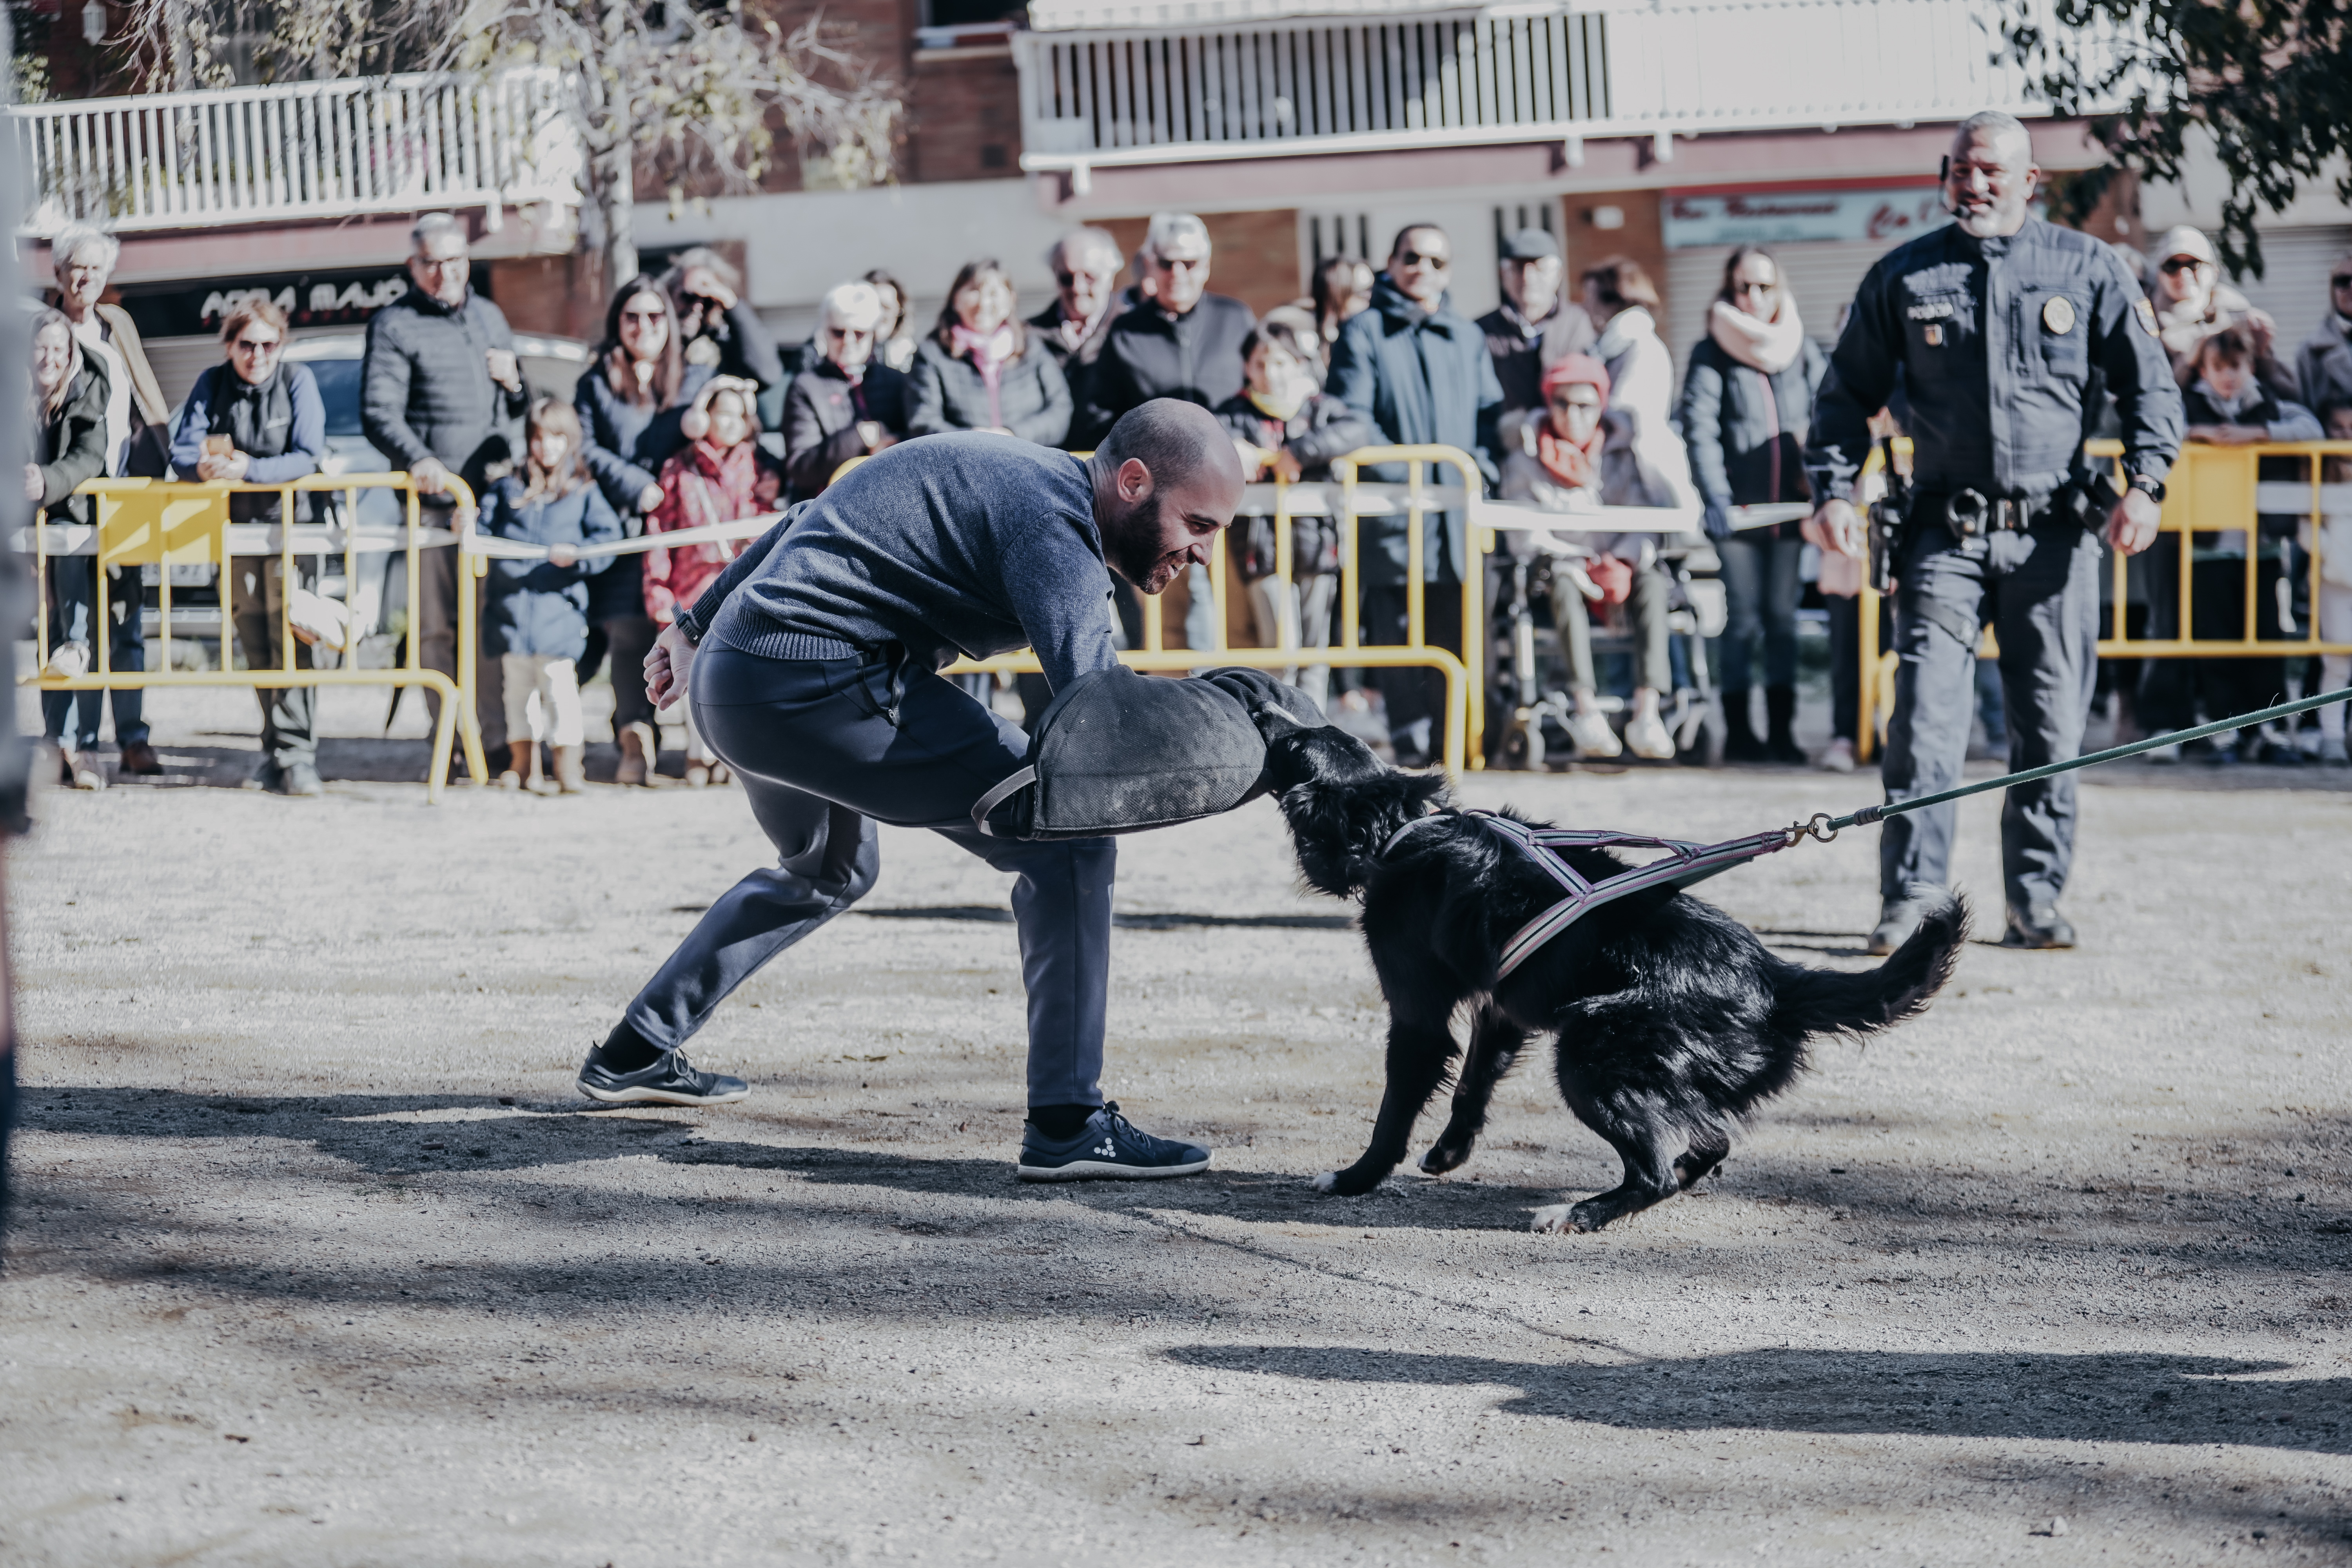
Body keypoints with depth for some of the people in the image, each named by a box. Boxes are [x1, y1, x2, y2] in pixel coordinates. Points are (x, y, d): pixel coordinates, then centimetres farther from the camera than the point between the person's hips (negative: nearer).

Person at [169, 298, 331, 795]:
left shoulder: (298, 381, -5)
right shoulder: (212, 385, 2)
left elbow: (308, 458, -15)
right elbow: (182, 452, -2)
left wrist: (248, 469, -28)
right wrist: (203, 467, -26)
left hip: (291, 521, -3)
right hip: (237, 525, 3)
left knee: (290, 635, -15)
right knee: (254, 641, 6)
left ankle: (295, 755, -19)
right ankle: (276, 745, 15)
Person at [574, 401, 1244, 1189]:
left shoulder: (997, 471, 18)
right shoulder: (1051, 521, -13)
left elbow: (819, 522, 27)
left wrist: (702, 621, 36)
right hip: (817, 687, -11)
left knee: (831, 871, 36)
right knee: (1068, 835, -10)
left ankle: (637, 1054, 42)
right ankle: (1067, 1122, -12)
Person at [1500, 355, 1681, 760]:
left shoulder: (1623, 452, 6)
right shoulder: (1527, 457, 2)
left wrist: (1621, 563, -23)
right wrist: (1578, 569, -21)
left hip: (1619, 570, 1)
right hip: (1552, 573, -1)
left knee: (1653, 580, -31)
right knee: (1564, 583, -36)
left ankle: (1646, 712, -40)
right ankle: (1586, 709, -45)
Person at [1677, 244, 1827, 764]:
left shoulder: (1803, 351, 10)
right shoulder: (1712, 354, 1)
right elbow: (1698, 425, -6)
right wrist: (1714, 493, -17)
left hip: (1789, 505, 2)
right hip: (1736, 507, -2)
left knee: (1783, 617, 4)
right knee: (1743, 619, -1)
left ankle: (1781, 730, 8)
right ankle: (1738, 731, 5)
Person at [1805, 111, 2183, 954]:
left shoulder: (2087, 268, 6)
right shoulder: (1903, 277, 7)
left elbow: (2149, 383, 8)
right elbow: (1848, 391, 14)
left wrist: (2145, 482, -5)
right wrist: (1834, 489, 1)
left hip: (2054, 536, 0)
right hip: (1947, 533, 0)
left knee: (2052, 727, 3)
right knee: (1924, 718, -10)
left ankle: (2036, 900, 13)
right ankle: (1908, 899, -7)